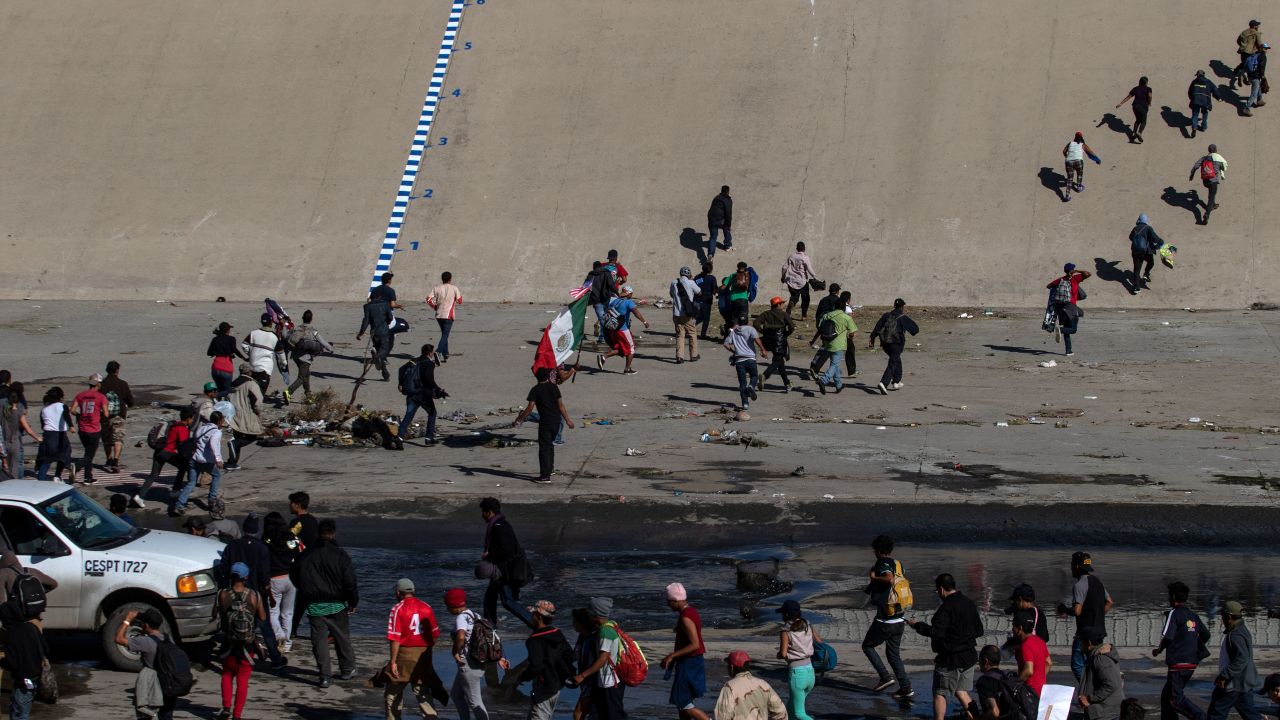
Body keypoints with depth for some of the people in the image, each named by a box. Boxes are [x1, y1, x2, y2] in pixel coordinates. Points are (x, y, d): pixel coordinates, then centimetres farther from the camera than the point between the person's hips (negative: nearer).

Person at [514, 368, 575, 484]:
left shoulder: (535, 390, -8)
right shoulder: (553, 387, 1)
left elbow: (530, 408, -13)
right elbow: (560, 405, 0)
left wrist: (518, 419, -6)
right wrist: (567, 420, 6)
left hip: (545, 422, -4)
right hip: (556, 420, 4)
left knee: (544, 448, -1)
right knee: (550, 445, 24)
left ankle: (545, 475, -6)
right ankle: (550, 469, 36)